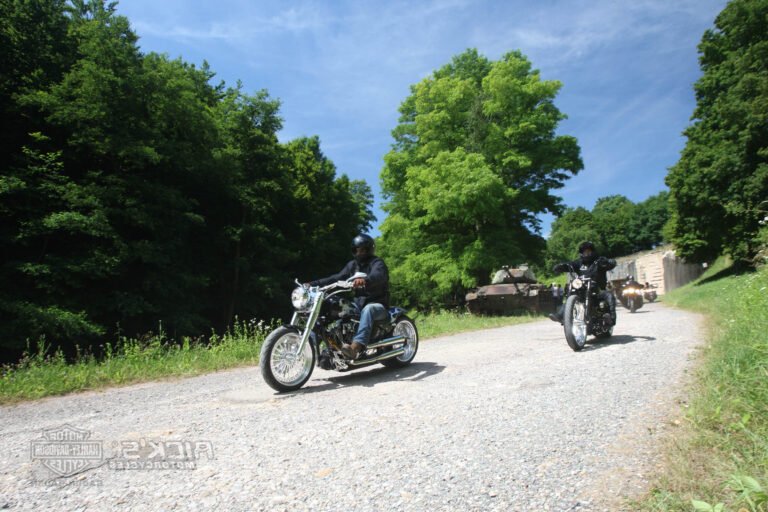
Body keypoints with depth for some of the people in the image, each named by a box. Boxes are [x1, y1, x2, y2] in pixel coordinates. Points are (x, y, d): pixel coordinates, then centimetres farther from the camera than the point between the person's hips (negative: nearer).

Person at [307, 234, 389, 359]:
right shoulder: (352, 264, 13)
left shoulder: (377, 263, -8)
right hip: (358, 303, 7)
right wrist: (313, 284, -6)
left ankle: (355, 347, -55)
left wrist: (365, 280, -55)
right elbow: (337, 278, 5)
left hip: (377, 304, -7)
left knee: (367, 310, -39)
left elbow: (378, 276, -32)